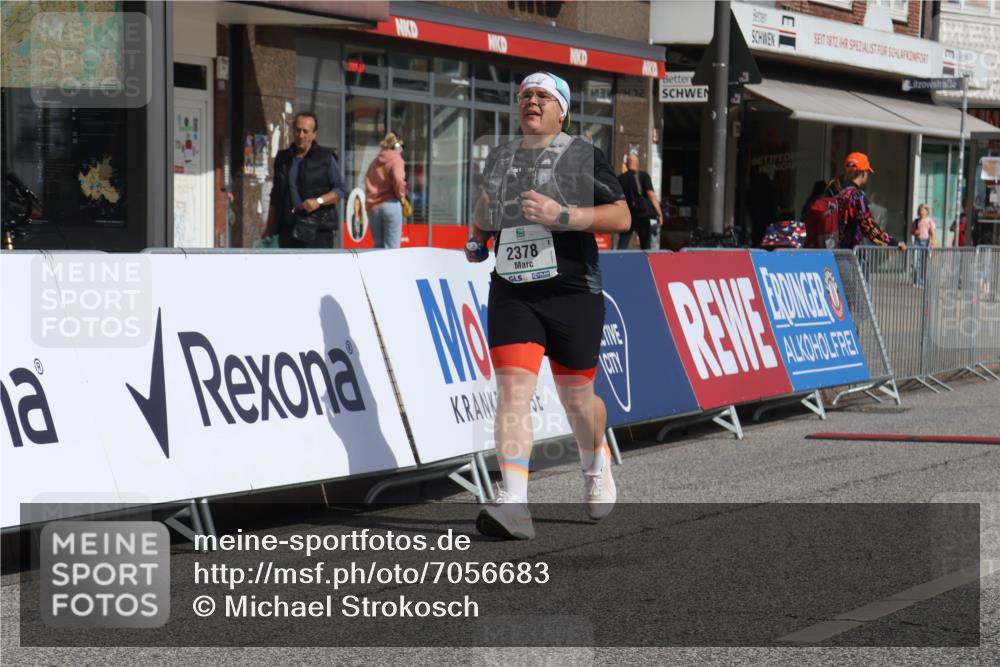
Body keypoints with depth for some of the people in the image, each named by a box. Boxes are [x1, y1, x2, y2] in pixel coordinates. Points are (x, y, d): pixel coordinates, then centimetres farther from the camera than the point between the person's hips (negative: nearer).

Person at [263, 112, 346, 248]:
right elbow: (275, 198, 17)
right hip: (289, 231, 4)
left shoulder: (326, 158, 1)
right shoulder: (282, 159, 12)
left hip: (319, 231, -4)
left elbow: (341, 189, 0)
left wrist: (319, 201, -17)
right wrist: (269, 230, 13)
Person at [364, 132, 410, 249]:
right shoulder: (396, 159, -3)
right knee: (392, 248, -4)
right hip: (390, 204, -6)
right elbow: (398, 179, -20)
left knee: (378, 246, 12)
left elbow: (368, 183, 15)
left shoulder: (374, 162, 17)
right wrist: (402, 197, -6)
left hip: (372, 207, 6)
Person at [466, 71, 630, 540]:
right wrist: (476, 238, 17)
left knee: (576, 397, 9)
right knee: (512, 390, -14)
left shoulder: (582, 156, -3)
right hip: (511, 292, 3)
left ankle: (597, 469, 41)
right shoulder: (500, 157, 13)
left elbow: (621, 218, -10)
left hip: (572, 293, -3)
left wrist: (561, 215, -20)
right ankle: (514, 507, -21)